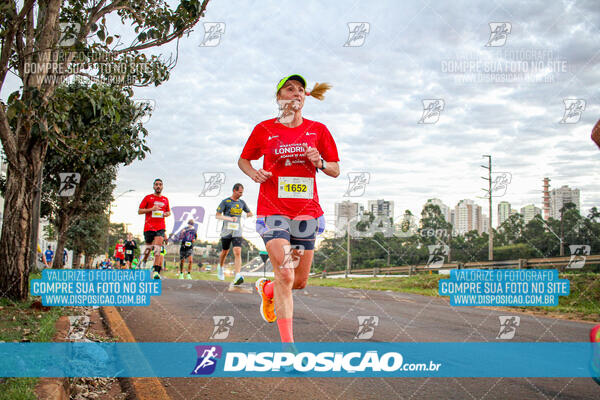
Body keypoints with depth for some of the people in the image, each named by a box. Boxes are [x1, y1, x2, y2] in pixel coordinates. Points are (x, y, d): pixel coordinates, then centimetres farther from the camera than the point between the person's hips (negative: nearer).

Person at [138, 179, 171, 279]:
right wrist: (151, 209, -12)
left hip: (160, 227, 1)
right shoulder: (148, 198, 5)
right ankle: (144, 261, 40)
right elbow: (139, 211, 3)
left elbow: (168, 212, 27)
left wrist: (166, 214, 2)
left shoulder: (165, 199, 14)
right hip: (149, 227, -1)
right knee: (149, 247, 7)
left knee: (158, 247, -14)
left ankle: (156, 271, -18)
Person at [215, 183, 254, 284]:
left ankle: (237, 276, -25)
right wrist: (229, 218, -22)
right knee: (225, 252, 15)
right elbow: (218, 216, -7)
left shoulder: (242, 203, 10)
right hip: (226, 231, -2)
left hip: (237, 232, 2)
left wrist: (249, 214, -1)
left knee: (237, 253, -15)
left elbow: (250, 213, 25)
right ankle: (220, 268, 45)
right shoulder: (225, 202, -3)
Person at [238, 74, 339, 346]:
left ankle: (267, 289, 43)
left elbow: (335, 171, 11)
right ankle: (287, 343, -10)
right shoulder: (264, 129, 3)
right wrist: (254, 173, -6)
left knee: (301, 281, 10)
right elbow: (243, 160, 15)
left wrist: (320, 163, -11)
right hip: (273, 210, -3)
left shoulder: (318, 130, 7)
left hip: (306, 211, 3)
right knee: (285, 275, -17)